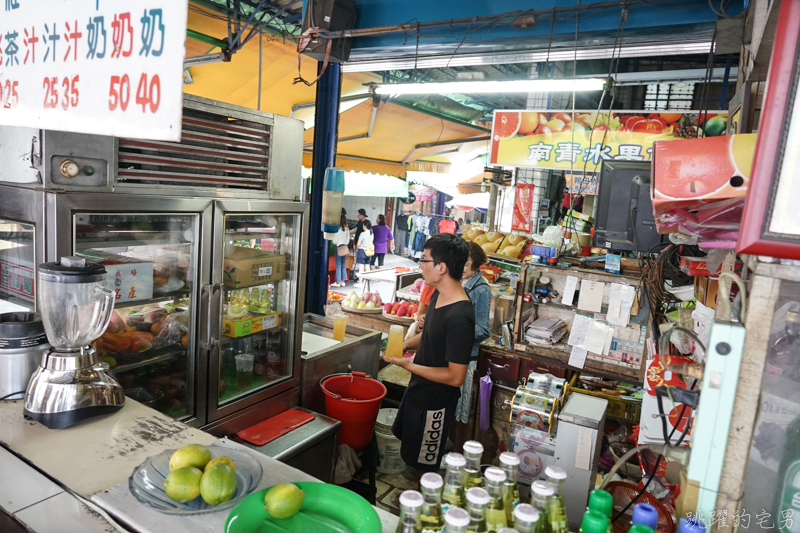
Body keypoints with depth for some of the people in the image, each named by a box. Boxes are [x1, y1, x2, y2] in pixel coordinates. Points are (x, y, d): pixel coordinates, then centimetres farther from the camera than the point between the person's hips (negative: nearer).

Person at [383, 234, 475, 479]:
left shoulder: (458, 317, -33)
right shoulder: (439, 295, -3)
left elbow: (456, 376, -29)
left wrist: (407, 365, -26)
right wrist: (407, 343, -1)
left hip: (435, 403, -10)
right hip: (418, 390, 10)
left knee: (424, 465, 13)